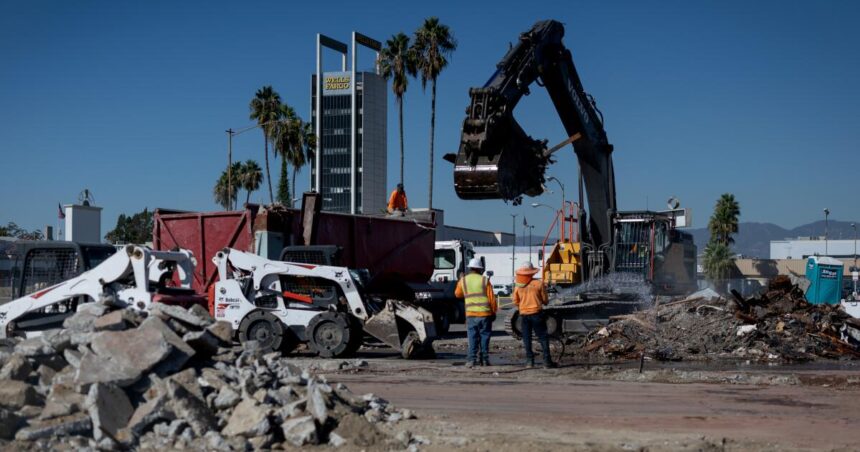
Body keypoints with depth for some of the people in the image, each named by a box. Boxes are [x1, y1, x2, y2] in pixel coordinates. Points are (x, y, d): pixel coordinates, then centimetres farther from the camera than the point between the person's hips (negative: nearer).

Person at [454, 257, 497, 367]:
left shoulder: (463, 281, 4)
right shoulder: (484, 280, -2)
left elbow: (457, 294, 20)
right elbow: (492, 298, -2)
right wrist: (494, 311, 9)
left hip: (471, 314, 1)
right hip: (485, 313, -1)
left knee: (472, 337, 4)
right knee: (484, 337, 7)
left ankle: (471, 359, -2)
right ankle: (484, 359, 9)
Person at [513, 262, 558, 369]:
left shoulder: (518, 286, 1)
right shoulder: (539, 283, -6)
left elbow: (515, 302, 7)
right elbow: (544, 300, 1)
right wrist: (543, 303, 24)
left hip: (524, 314, 3)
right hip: (536, 312, -3)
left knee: (526, 338, 10)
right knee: (543, 337, 2)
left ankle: (529, 361, 7)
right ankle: (547, 361, -1)